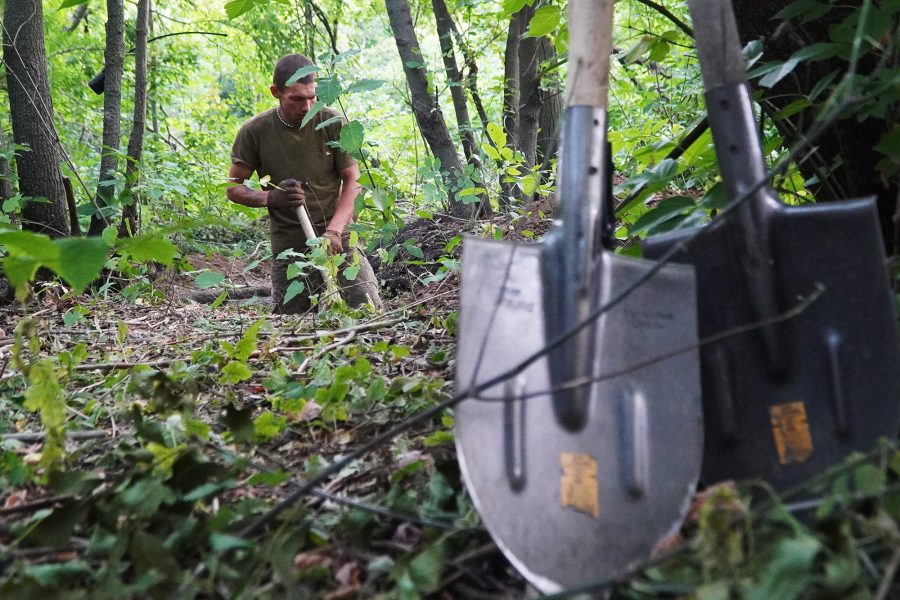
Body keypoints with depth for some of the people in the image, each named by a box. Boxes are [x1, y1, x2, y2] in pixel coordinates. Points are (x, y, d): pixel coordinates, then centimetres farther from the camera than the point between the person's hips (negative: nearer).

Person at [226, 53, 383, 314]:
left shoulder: (332, 123, -5)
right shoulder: (254, 132, -4)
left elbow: (353, 182, -3)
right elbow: (233, 188, 4)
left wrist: (333, 231, -17)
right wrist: (271, 198, -16)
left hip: (339, 242, 0)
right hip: (288, 250, 1)